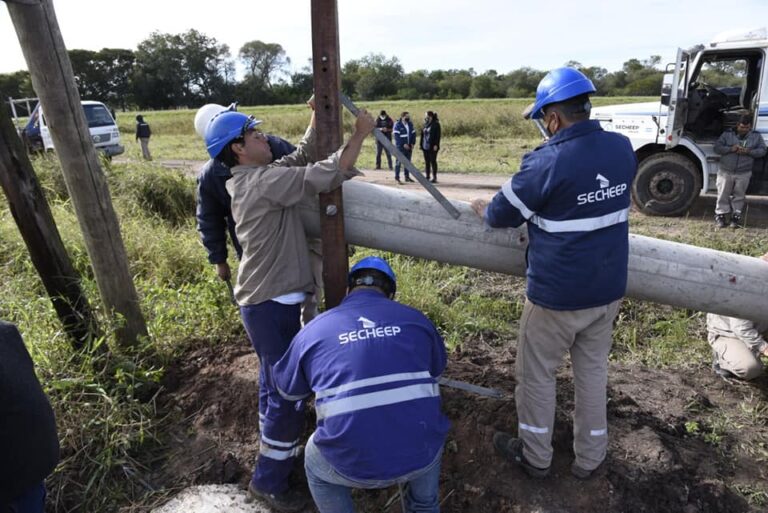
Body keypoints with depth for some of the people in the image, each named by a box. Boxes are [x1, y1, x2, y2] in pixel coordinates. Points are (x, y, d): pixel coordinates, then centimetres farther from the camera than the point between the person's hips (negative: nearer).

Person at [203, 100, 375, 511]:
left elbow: (302, 158, 19)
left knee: (275, 384, 23)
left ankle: (276, 451, 42)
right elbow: (326, 176, -23)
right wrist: (360, 134, -12)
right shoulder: (265, 181, -19)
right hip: (273, 304, -10)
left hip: (265, 300, 10)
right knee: (289, 392, 0)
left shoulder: (254, 180, 11)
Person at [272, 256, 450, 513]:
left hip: (355, 465, -1)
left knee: (315, 462, 31)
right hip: (422, 456, 2)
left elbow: (286, 389, 21)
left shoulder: (313, 331, 4)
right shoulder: (415, 319, 7)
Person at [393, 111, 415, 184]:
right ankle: (397, 178, -1)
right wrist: (403, 144, -18)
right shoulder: (397, 125, -8)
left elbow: (413, 134, 13)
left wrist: (412, 143, -1)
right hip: (400, 147, -6)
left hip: (409, 147, 6)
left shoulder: (410, 124, 11)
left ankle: (407, 177, 19)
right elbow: (396, 136, -14)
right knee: (399, 161, -5)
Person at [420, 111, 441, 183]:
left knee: (433, 161, -3)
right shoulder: (425, 124, 12)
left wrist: (436, 145, -18)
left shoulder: (436, 124, -8)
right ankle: (427, 177, 18)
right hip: (425, 146, 7)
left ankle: (434, 178, 3)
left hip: (432, 147, -7)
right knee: (427, 162, 10)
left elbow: (438, 135, -12)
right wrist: (421, 143, 10)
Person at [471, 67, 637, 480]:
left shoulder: (548, 162, -22)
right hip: (609, 290, 7)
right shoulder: (623, 149, -1)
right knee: (593, 370, 21)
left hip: (556, 296, -6)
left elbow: (504, 213, -10)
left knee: (537, 374, 13)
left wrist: (481, 208, 12)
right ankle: (590, 457, 38)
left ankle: (535, 456, 33)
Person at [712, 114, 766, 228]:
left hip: (743, 174, 1)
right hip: (725, 172, -1)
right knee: (723, 195, 4)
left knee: (739, 196, 7)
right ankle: (720, 215, 14)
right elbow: (717, 147, -4)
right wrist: (730, 149, -21)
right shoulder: (727, 134, 0)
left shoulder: (757, 136, 4)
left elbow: (762, 150, 1)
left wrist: (748, 152, -18)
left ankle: (736, 216, 15)